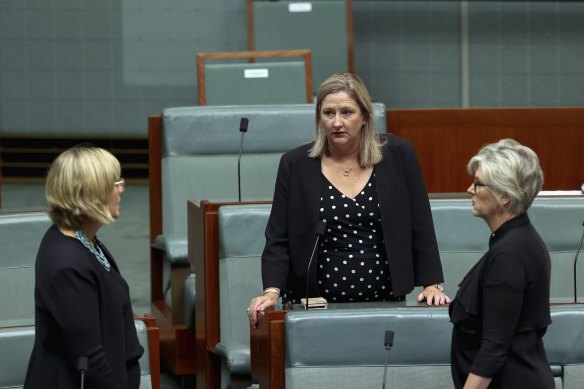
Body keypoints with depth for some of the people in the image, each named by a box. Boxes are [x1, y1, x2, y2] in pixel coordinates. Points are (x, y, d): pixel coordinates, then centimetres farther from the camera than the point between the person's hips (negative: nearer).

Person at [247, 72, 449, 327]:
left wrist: (432, 285, -3)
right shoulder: (295, 164, 1)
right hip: (315, 306, 0)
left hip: (384, 303, 0)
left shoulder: (397, 155, 2)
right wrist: (272, 291, -13)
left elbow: (420, 227, 4)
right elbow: (278, 239, 1)